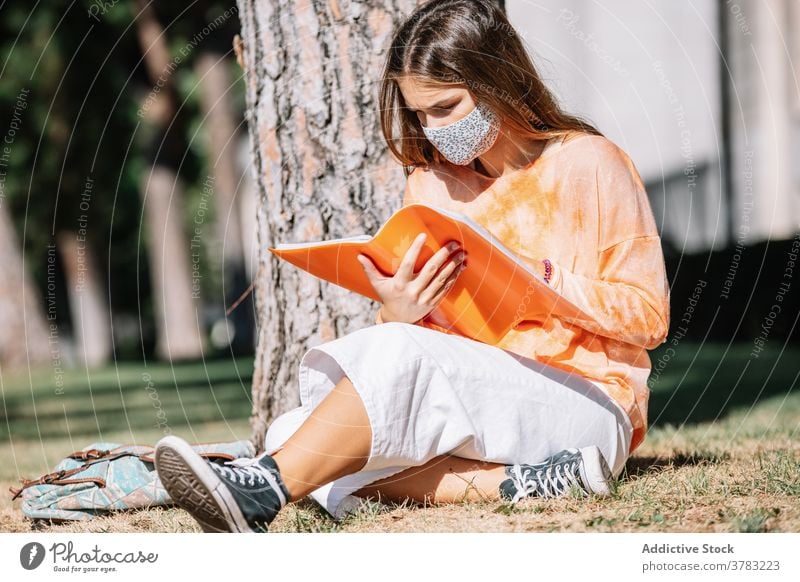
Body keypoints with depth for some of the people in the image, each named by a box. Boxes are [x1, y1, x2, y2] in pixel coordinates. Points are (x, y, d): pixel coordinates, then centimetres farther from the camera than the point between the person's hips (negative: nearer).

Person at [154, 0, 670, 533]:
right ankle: (514, 482, -31)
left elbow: (649, 316, -1)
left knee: (398, 353, -33)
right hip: (472, 412, 6)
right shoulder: (431, 182, 16)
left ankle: (260, 492, -40)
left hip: (584, 405, -6)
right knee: (292, 434, -20)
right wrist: (398, 313, -13)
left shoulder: (588, 165, 1)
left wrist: (544, 283, -16)